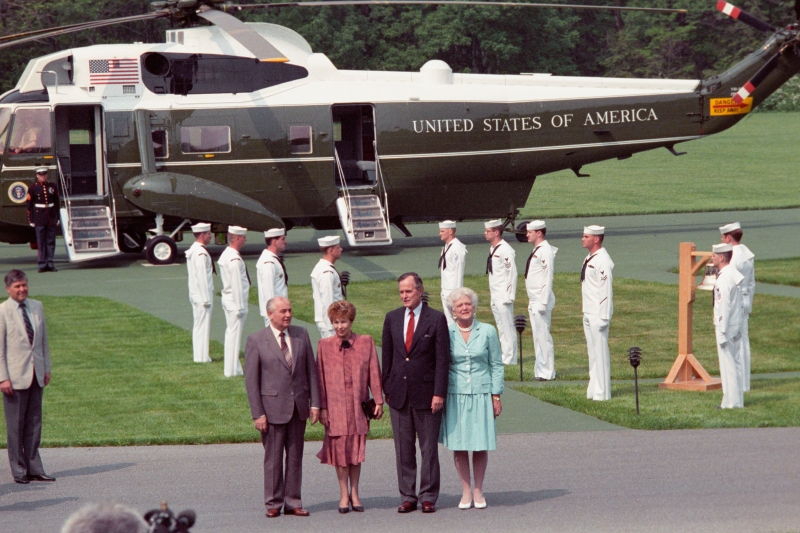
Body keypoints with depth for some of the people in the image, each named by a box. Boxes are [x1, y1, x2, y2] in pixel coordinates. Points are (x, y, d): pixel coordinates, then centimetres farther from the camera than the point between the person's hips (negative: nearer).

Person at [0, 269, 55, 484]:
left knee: (34, 424, 8)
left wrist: (47, 368, 11)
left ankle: (34, 469, 12)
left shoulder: (37, 307, 9)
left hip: (36, 375, 5)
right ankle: (19, 471, 7)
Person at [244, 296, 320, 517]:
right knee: (273, 458, 2)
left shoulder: (301, 335, 7)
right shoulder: (256, 341, -5)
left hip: (299, 406, 4)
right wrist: (258, 413, -10)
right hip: (273, 406, -4)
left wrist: (315, 403, 2)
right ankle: (273, 503, 11)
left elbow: (311, 370, 9)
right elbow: (251, 380, -5)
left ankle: (293, 502, 15)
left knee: (295, 456, 8)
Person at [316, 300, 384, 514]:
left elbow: (374, 373, 6)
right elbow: (320, 377, 3)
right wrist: (322, 407, -1)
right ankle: (344, 494, 11)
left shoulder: (366, 342, 4)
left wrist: (378, 401, 2)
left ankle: (354, 492, 16)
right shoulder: (324, 345, 2)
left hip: (358, 405, 1)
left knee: (356, 449, 5)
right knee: (339, 449, 2)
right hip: (335, 406, -1)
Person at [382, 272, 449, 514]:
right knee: (403, 449, 6)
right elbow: (387, 355, 12)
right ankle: (407, 497, 11)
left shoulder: (436, 319, -3)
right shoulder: (392, 318, 9)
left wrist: (439, 393, -11)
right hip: (399, 392, 3)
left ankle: (428, 497, 8)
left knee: (429, 448, 2)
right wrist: (387, 389, 6)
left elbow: (442, 359, -5)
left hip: (426, 393, -3)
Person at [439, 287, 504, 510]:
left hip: (481, 395, 0)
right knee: (458, 444, 1)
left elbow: (496, 366, 6)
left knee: (481, 445, 1)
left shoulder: (487, 332, 2)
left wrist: (496, 395, 2)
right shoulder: (446, 334, 2)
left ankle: (478, 490, 13)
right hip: (455, 396, 0)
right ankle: (466, 491, 11)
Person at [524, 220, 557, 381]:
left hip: (541, 300, -10)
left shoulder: (546, 251, -15)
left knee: (543, 336, -6)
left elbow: (548, 278, -19)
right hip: (533, 301, 10)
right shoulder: (536, 250, 15)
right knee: (537, 336, 12)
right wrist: (532, 301, 17)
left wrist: (543, 302, -21)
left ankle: (547, 372, -2)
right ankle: (541, 370, 17)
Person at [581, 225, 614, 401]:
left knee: (600, 352, -5)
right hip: (588, 313, 10)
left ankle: (602, 393, -1)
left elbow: (606, 290, -20)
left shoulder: (602, 261, -17)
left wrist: (604, 317, -21)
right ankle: (594, 390, 21)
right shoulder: (590, 259, 13)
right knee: (592, 353, 14)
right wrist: (586, 313, 18)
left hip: (598, 314, -10)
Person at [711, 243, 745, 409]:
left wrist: (722, 332, -19)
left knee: (728, 364, -4)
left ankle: (732, 402, -1)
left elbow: (724, 307, -21)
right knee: (735, 362, 14)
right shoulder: (734, 274, 11)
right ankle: (737, 399, 20)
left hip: (727, 326, -10)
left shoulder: (724, 278, -19)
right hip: (736, 325, 10)